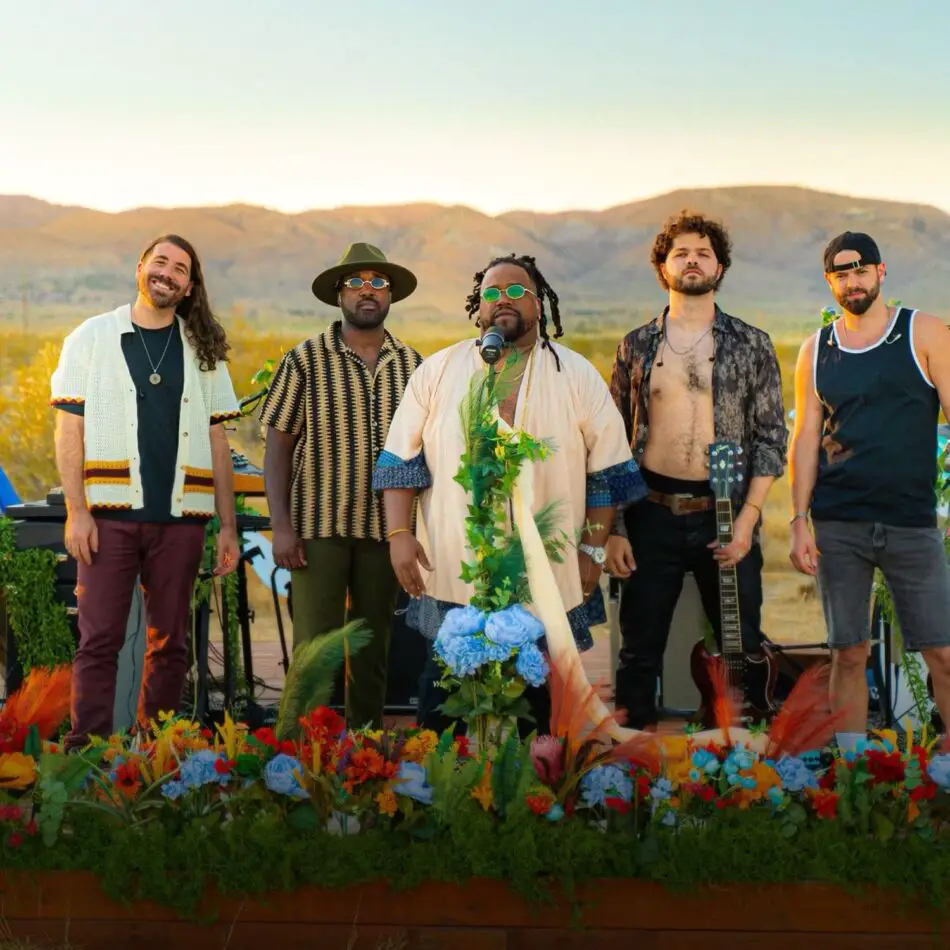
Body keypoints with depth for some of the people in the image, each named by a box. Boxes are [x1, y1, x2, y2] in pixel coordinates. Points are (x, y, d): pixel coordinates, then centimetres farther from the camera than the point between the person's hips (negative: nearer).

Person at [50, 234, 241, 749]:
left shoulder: (203, 350, 12)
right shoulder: (92, 338, 6)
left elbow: (217, 441, 12)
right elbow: (70, 431, 2)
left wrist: (228, 525, 6)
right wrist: (77, 510, -7)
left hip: (180, 518, 2)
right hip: (109, 514, -2)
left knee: (169, 644, 5)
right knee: (99, 640, -5)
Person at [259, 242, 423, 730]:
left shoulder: (411, 364, 9)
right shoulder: (306, 360, -1)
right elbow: (277, 445, -3)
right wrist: (281, 527, -10)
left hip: (386, 527, 4)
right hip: (319, 525, -3)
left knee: (373, 647, 10)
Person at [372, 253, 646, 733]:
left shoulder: (578, 377, 6)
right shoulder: (437, 372, 6)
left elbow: (607, 471, 8)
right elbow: (400, 461, 5)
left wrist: (594, 548, 3)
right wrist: (399, 534, -4)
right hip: (452, 575, 0)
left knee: (539, 706, 9)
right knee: (442, 710, 2)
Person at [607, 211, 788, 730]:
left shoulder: (752, 345, 3)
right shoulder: (636, 346, 6)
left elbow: (772, 438, 2)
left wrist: (747, 519, -8)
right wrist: (614, 529, 0)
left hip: (726, 515, -1)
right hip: (652, 513, 1)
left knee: (743, 649, 4)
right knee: (639, 651, 6)